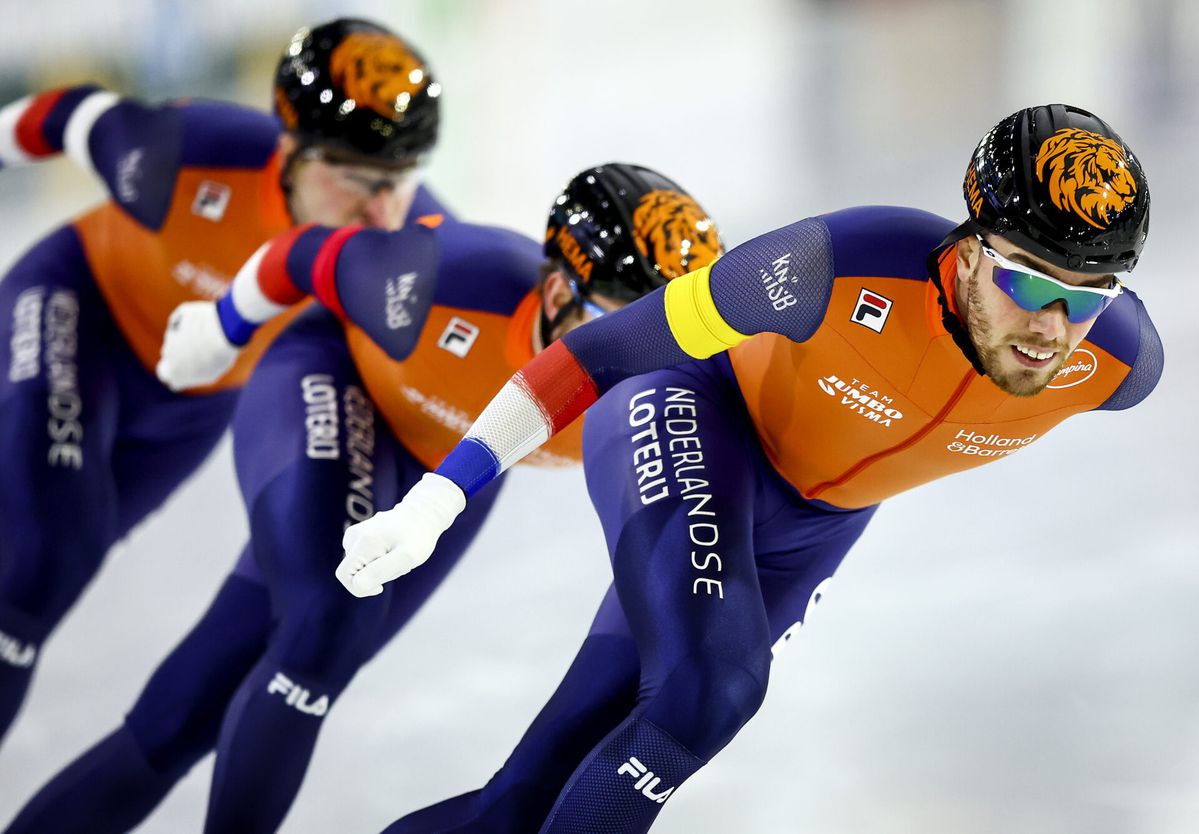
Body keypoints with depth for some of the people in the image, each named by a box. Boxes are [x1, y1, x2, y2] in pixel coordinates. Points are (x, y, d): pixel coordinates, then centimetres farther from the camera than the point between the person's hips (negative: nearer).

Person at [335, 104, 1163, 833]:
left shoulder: (1118, 359, -26)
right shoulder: (845, 267, -39)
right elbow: (608, 349, -28)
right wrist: (439, 495, -31)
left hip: (813, 519, 5)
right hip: (694, 419, -5)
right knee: (712, 683, -28)